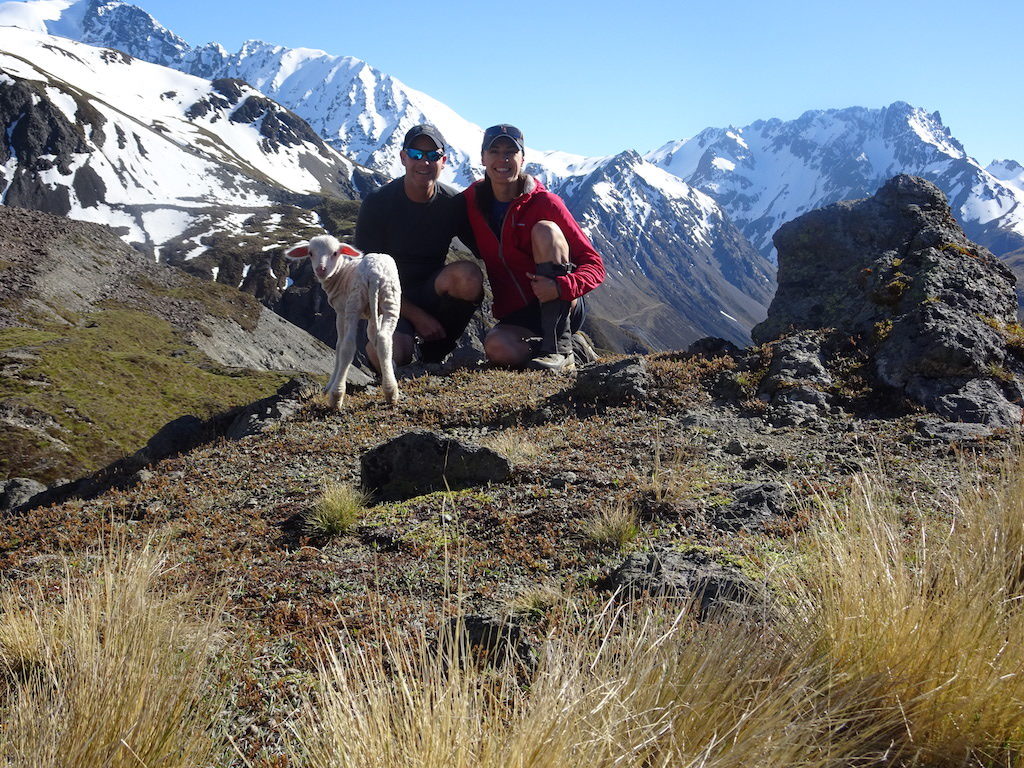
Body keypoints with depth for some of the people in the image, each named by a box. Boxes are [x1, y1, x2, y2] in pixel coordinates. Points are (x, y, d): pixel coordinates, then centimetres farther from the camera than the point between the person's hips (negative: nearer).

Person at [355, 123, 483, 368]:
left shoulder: (454, 203, -2)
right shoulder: (377, 203, -8)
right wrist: (417, 316, -16)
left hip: (432, 293, 3)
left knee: (468, 274, -31)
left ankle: (434, 352, -10)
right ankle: (409, 341, 4)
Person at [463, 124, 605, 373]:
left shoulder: (544, 203, -7)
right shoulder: (472, 201, 3)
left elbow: (594, 264, -10)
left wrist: (560, 287, -30)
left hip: (564, 309, -2)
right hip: (516, 317, 2)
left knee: (544, 230, -24)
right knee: (496, 348, -33)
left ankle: (560, 346, -23)